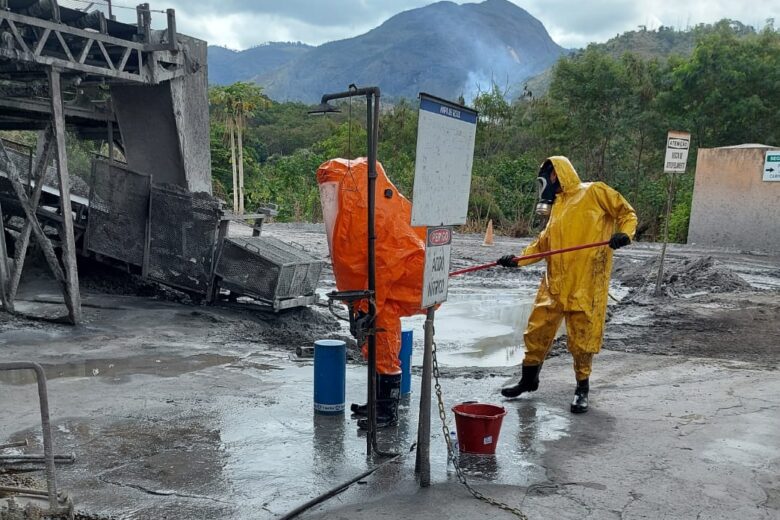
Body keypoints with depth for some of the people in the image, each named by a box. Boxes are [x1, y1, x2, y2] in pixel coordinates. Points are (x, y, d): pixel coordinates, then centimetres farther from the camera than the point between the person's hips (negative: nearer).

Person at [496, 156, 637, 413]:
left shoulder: (594, 192, 1)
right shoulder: (557, 205, 21)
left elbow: (626, 213, 3)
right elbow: (543, 244, 18)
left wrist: (624, 233, -17)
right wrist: (518, 259, 6)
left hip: (585, 283, -6)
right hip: (555, 282, 6)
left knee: (582, 336, 1)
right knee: (537, 329, 9)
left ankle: (582, 389, 18)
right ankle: (529, 378, 28)